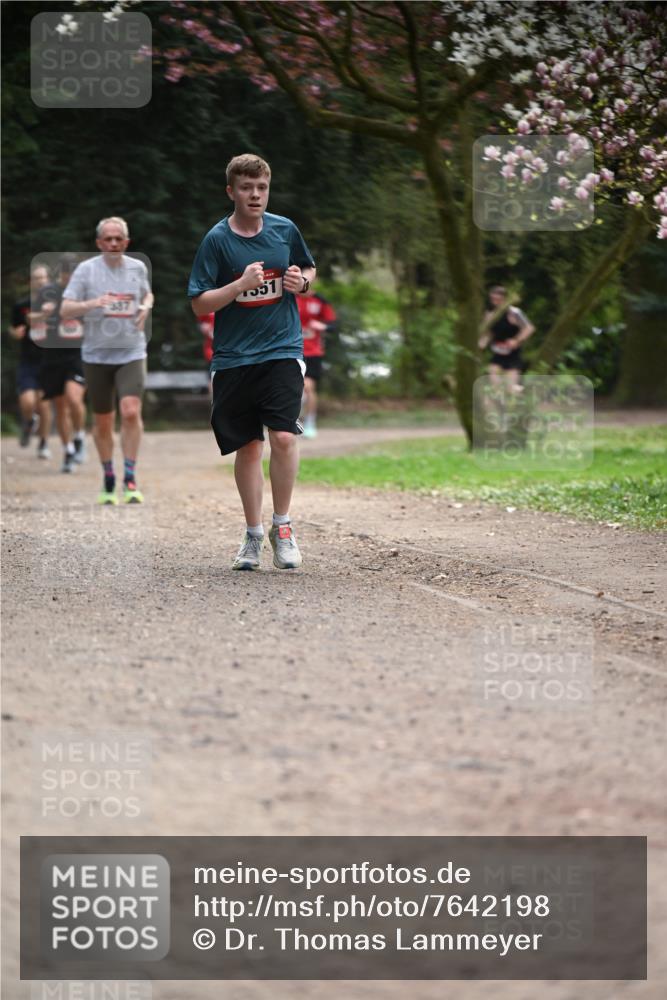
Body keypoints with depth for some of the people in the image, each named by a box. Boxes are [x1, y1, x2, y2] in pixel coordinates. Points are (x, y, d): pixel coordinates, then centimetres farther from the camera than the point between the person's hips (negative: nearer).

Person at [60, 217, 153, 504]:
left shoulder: (137, 267, 6)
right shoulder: (86, 270, -3)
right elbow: (65, 311, -8)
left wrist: (145, 307, 3)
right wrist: (92, 303, -25)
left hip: (131, 353, 1)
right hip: (96, 355, 0)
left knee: (131, 411, -19)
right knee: (102, 422, 7)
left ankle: (130, 480, -12)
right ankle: (108, 480, 24)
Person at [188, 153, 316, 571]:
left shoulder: (285, 229, 4)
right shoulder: (217, 239, -5)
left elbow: (310, 269, 22)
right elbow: (200, 303, -6)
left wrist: (302, 280, -1)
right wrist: (241, 284, -20)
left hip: (282, 350, 1)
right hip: (234, 359, -1)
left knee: (283, 437, -14)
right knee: (247, 446, 6)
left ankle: (282, 525, 2)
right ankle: (253, 534, 20)